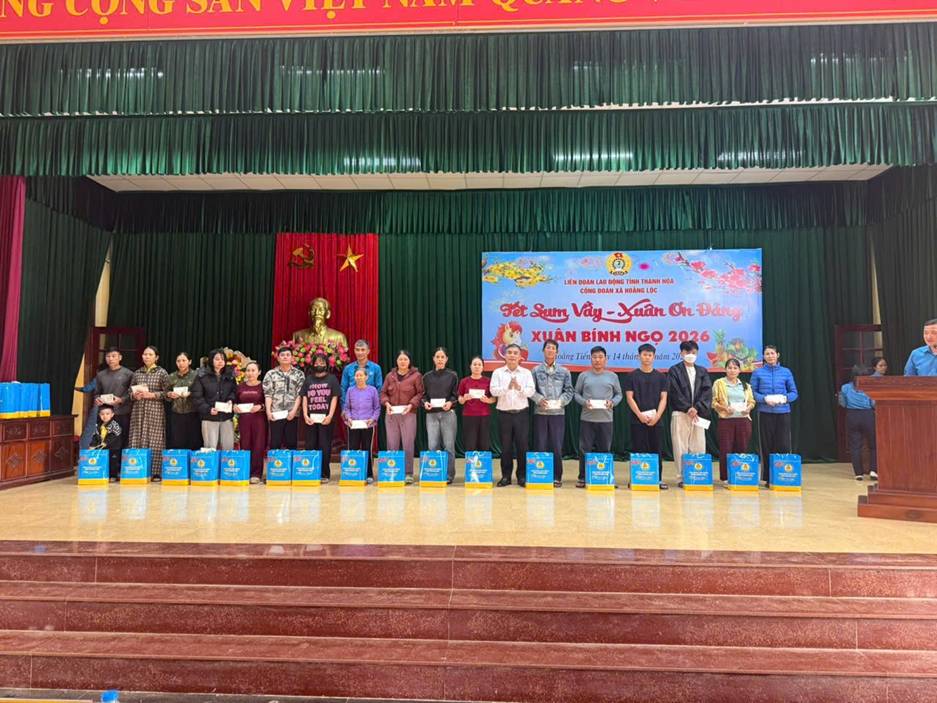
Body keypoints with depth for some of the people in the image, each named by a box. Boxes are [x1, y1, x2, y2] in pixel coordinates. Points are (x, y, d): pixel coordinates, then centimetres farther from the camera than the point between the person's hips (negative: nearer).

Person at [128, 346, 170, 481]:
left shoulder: (162, 373, 1)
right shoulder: (137, 373, 12)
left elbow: (166, 392, -2)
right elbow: (130, 391, 17)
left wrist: (151, 395, -13)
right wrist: (135, 395, -4)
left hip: (155, 410, -4)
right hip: (138, 410, 4)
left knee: (154, 441, -5)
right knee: (137, 440, 1)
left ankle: (155, 472, 0)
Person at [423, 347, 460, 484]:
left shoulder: (452, 375, 4)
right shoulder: (427, 377, 9)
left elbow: (455, 395, 3)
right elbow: (423, 395, 10)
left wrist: (450, 402, -16)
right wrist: (425, 403, -10)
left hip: (448, 413, -2)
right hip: (432, 414, 2)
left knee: (448, 446, 0)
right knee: (432, 446, 0)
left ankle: (449, 475, 9)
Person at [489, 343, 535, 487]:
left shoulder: (526, 373, 5)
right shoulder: (498, 372, 4)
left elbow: (531, 391, -5)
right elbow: (493, 390, -8)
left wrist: (519, 388, -23)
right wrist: (507, 387, -23)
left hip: (521, 413, 0)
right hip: (504, 414, 0)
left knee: (522, 445, 3)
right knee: (506, 446, 6)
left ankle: (522, 476, 14)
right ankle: (506, 476, 15)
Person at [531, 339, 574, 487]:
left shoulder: (564, 372, 8)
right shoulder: (536, 370, 7)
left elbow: (569, 391, 5)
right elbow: (531, 390, 2)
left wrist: (561, 401, -11)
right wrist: (539, 399, -14)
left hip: (558, 413, 0)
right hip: (540, 412, 0)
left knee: (557, 446, 2)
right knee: (540, 445, 3)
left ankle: (557, 476, 11)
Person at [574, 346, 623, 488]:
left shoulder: (612, 376, 8)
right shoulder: (584, 376, 5)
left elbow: (619, 394, 12)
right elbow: (576, 394, 8)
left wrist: (612, 403, -8)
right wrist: (584, 402, -11)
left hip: (606, 419, 1)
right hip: (587, 418, -1)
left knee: (605, 449, 6)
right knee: (585, 448, 1)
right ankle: (582, 477, 9)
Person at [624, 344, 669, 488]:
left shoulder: (660, 377, 9)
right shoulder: (632, 376, 4)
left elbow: (663, 398, 4)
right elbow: (629, 398, -1)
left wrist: (657, 416, -10)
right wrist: (640, 415, -12)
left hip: (656, 420, 2)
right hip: (638, 420, -2)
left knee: (656, 450, 5)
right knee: (638, 450, -1)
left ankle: (658, 479, 12)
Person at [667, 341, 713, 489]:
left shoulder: (702, 371, 15)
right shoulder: (674, 371, 5)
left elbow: (707, 392, 3)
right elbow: (674, 392, -5)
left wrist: (697, 408, -11)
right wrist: (688, 408, -12)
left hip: (698, 414, 3)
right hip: (680, 414, -3)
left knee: (699, 447, 2)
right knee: (681, 447, -3)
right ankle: (682, 478, 1)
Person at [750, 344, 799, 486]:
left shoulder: (786, 372, 8)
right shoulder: (758, 373, 4)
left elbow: (794, 393, 8)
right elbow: (752, 392, 2)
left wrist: (785, 398, -12)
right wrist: (765, 398, -15)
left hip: (783, 413, 1)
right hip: (765, 413, -1)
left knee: (784, 446, -4)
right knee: (767, 446, 2)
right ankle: (768, 478, 9)